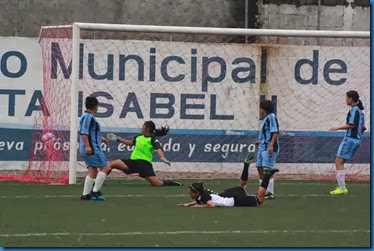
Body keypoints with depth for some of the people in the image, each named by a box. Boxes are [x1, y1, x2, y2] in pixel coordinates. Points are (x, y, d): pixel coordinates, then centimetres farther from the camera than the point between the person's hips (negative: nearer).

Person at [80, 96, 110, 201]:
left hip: (89, 149, 10)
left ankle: (86, 194, 6)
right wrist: (87, 146, -28)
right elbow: (84, 133, -21)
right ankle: (96, 191, -7)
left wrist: (100, 138, 39)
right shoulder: (89, 117, -13)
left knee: (93, 171, 10)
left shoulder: (86, 116, 18)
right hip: (92, 149, -10)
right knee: (104, 168, -5)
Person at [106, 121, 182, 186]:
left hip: (144, 163, -6)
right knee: (111, 164, -7)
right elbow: (131, 143, 34)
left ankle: (172, 183, 10)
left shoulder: (152, 139, -4)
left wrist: (163, 158, -39)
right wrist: (117, 139, 35)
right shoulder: (139, 137, 16)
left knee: (157, 183, -18)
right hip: (133, 161, 6)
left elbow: (158, 149, -19)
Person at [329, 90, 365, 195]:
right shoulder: (360, 110, 16)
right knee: (340, 162, 15)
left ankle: (342, 188, -16)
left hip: (350, 139, -10)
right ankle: (341, 186, 14)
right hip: (357, 139, 10)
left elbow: (351, 125, -19)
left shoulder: (354, 110, -11)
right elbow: (363, 127, 20)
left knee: (338, 162, -10)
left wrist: (337, 128, -12)